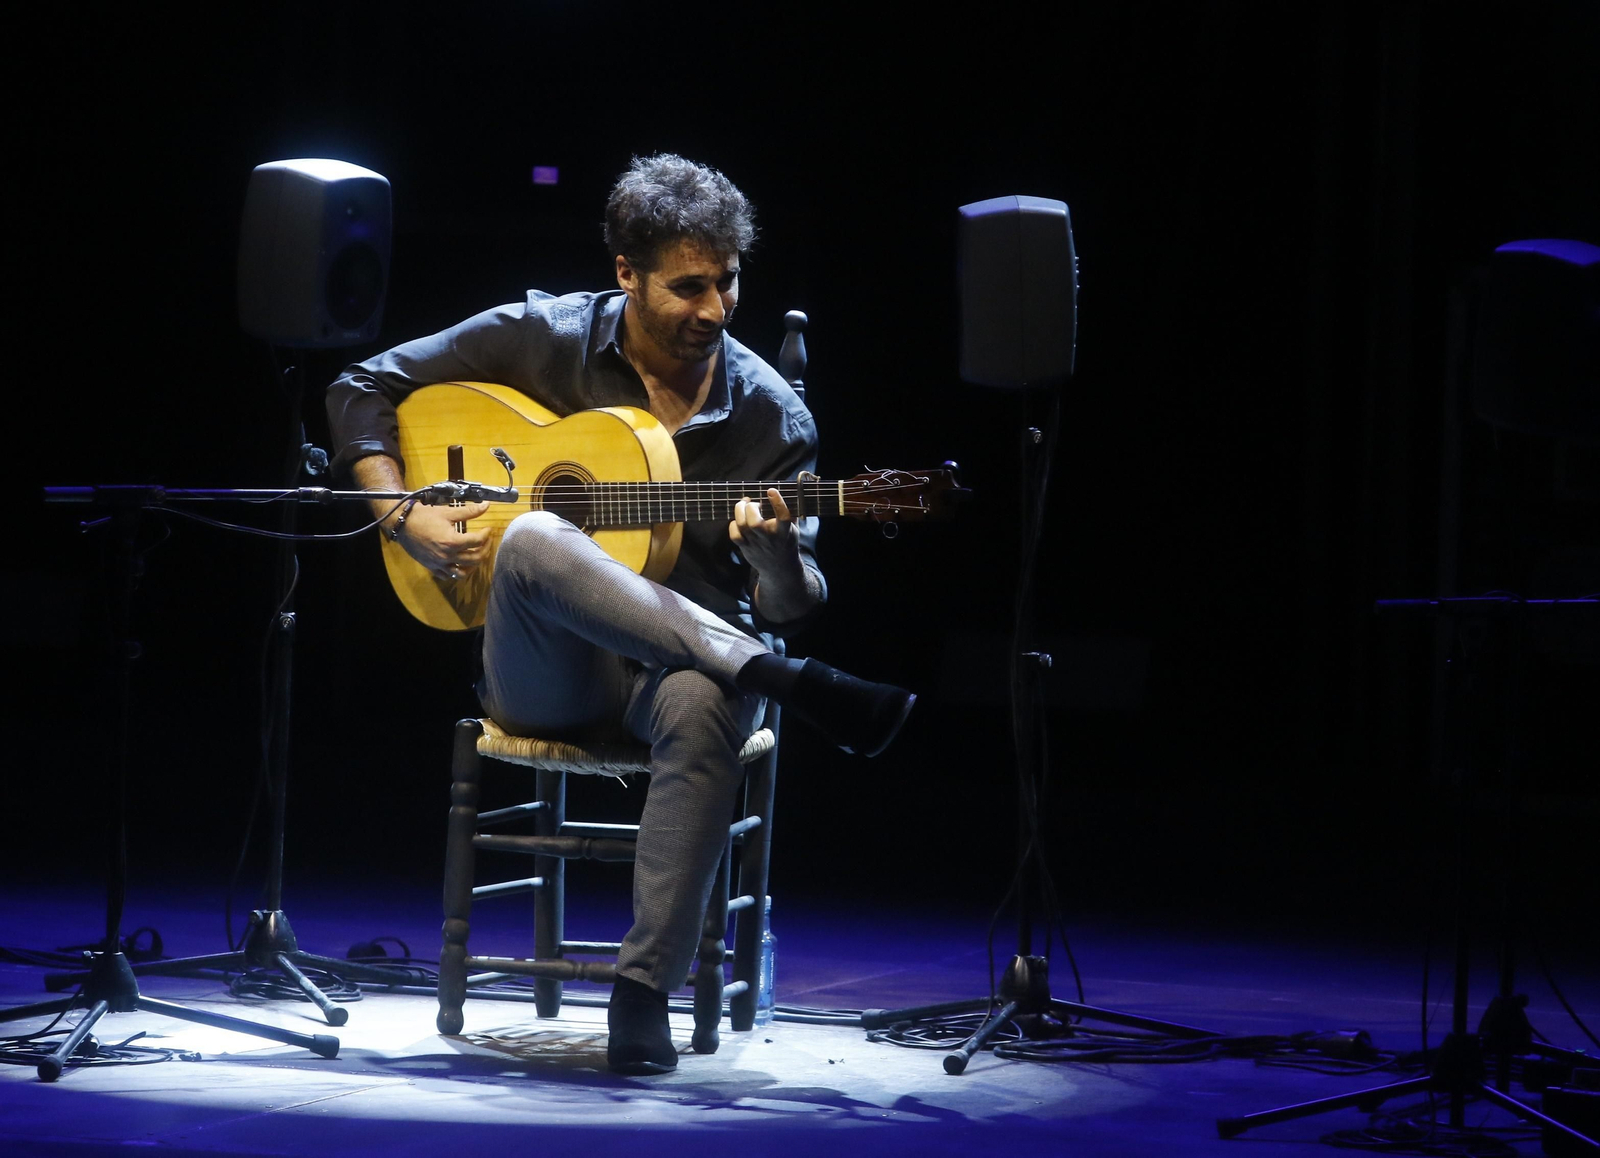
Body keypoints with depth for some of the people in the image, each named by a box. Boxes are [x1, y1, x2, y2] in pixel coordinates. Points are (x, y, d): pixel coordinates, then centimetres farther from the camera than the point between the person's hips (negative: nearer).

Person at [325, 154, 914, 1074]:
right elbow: (365, 389, 7)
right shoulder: (541, 340, 0)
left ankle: (645, 993, -36)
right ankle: (791, 686, -39)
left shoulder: (771, 416, 1)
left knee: (703, 704, -40)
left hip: (680, 663, 0)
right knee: (531, 539, -35)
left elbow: (792, 608, -1)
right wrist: (404, 517, -8)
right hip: (546, 678, 0)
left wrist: (773, 553, -25)